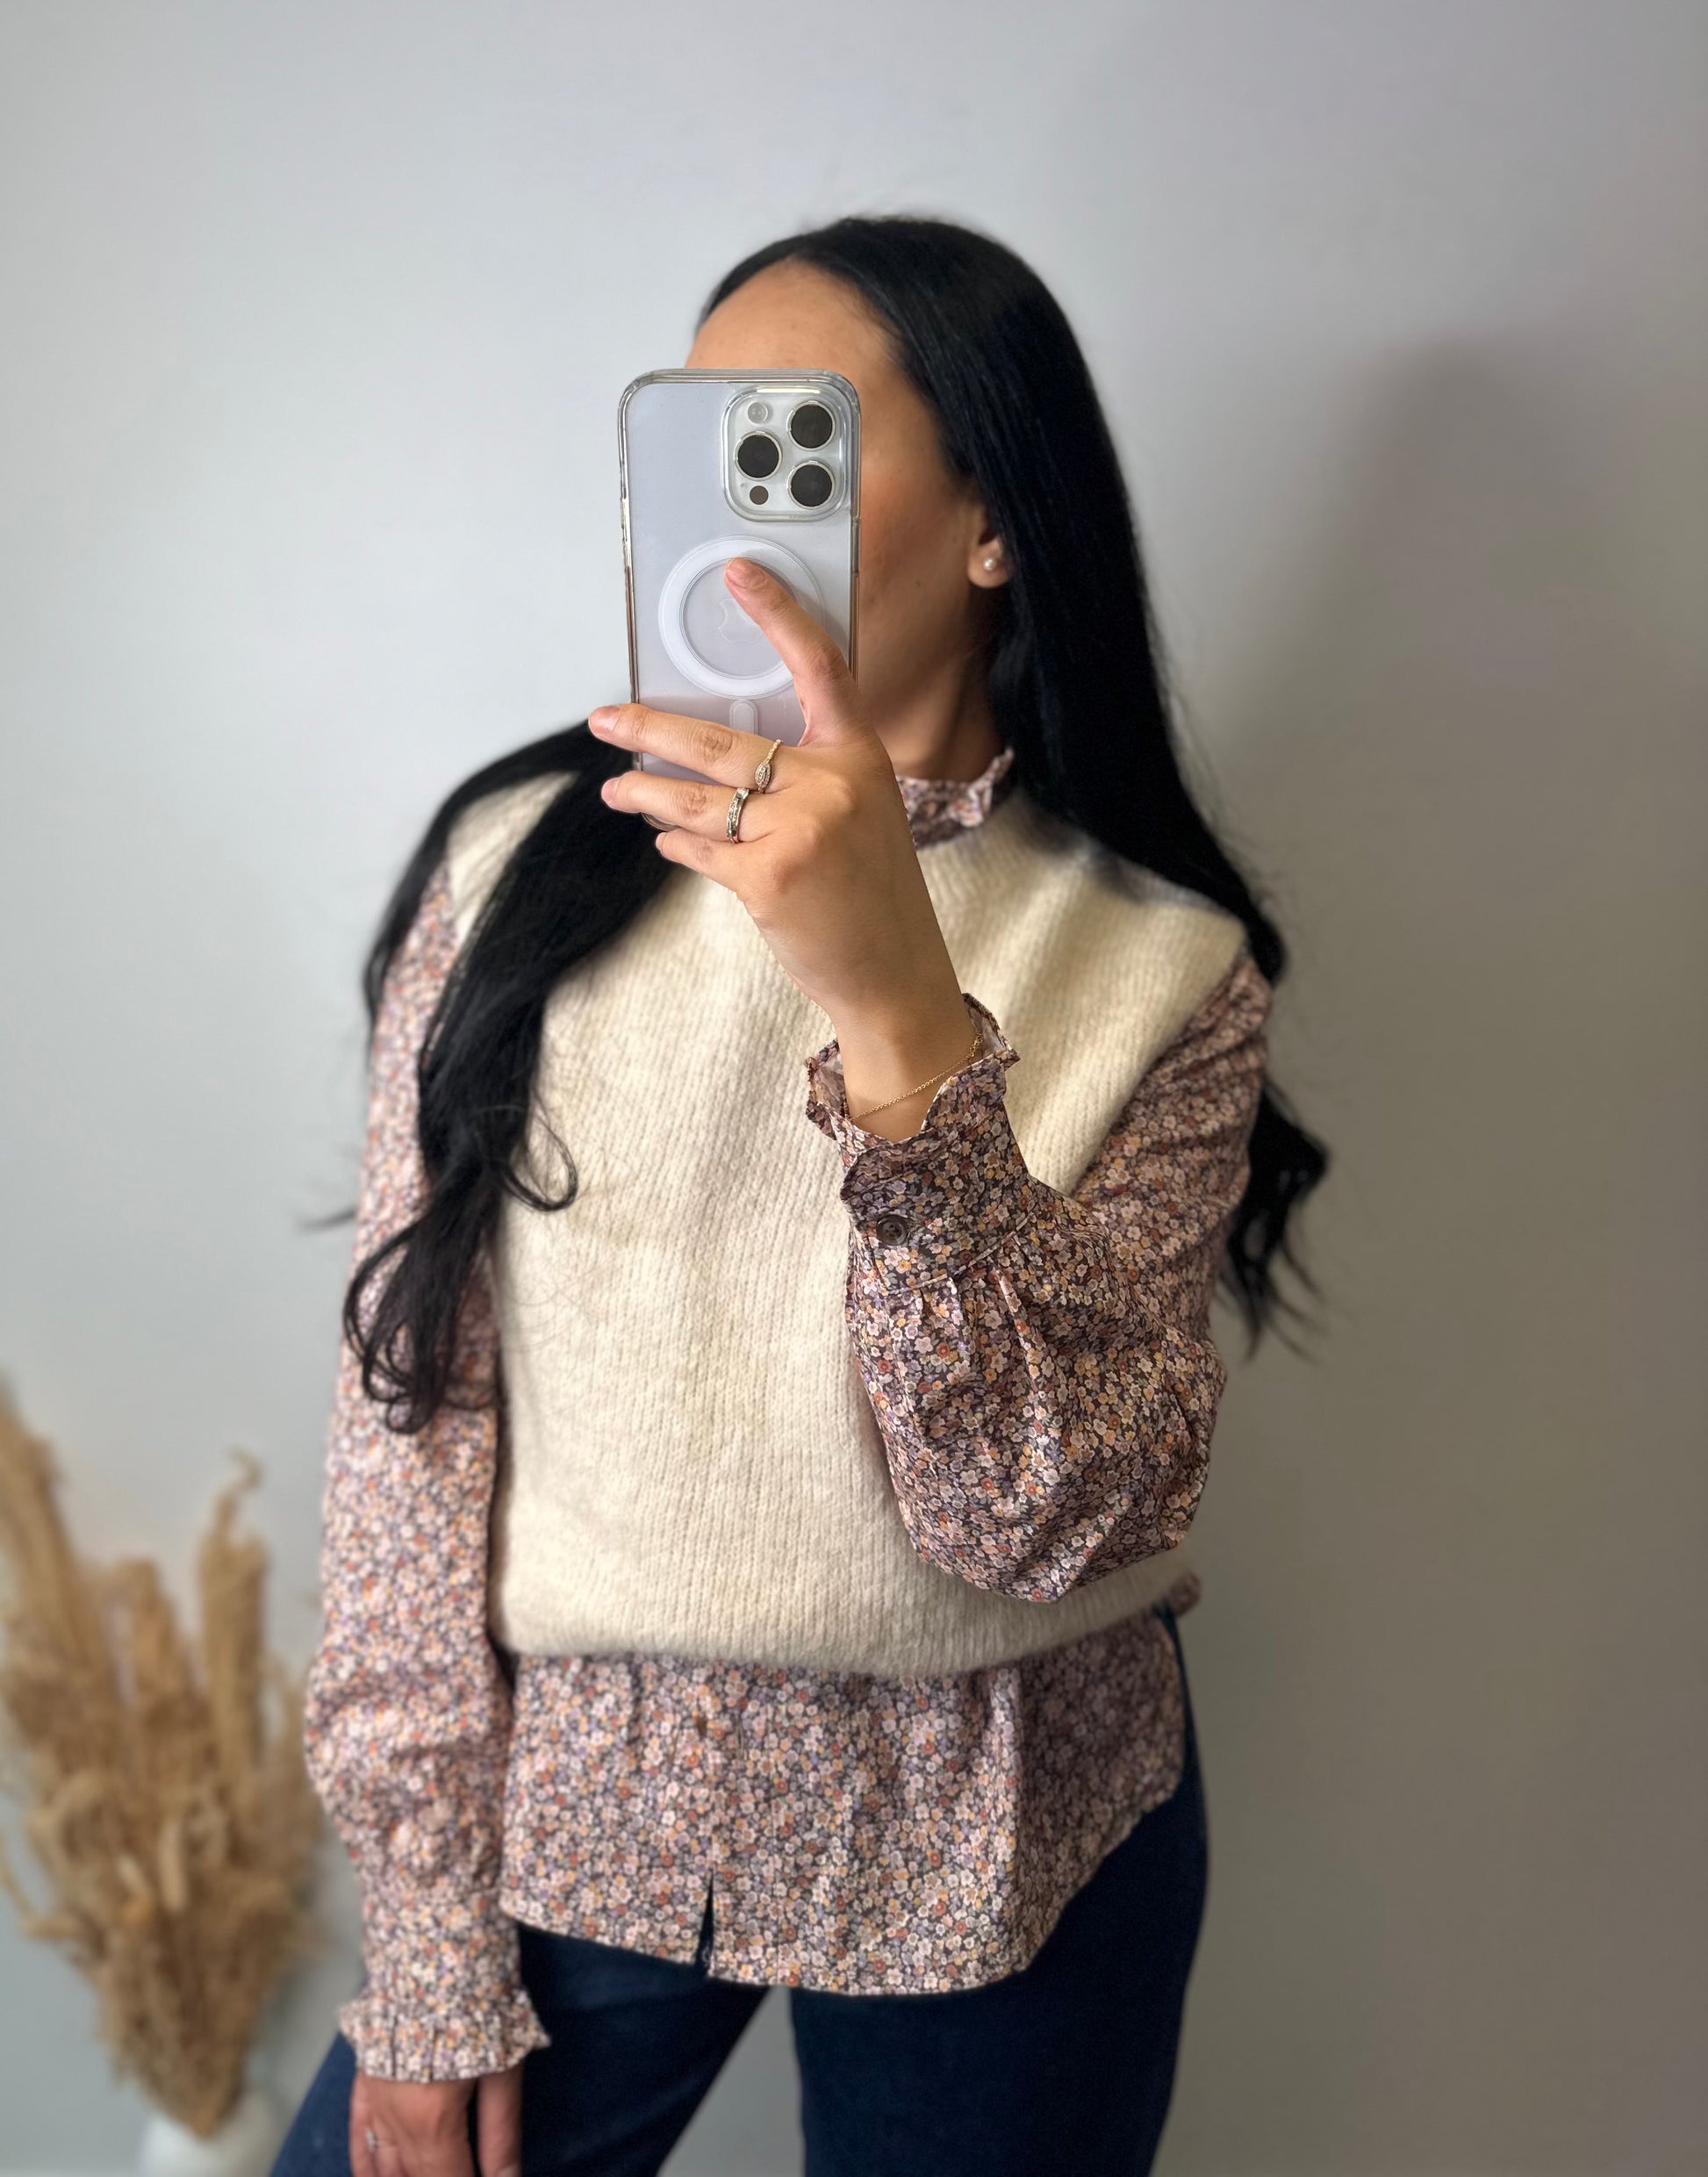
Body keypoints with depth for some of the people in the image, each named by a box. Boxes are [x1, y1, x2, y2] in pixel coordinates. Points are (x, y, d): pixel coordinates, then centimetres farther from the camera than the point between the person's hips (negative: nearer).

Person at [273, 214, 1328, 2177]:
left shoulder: (1160, 966, -9)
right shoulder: (524, 867, -7)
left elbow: (1044, 1519, -18)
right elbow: (411, 1404, -6)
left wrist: (901, 1013, -31)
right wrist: (425, 1963, -4)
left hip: (995, 1859, 0)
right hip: (567, 1810, 1)